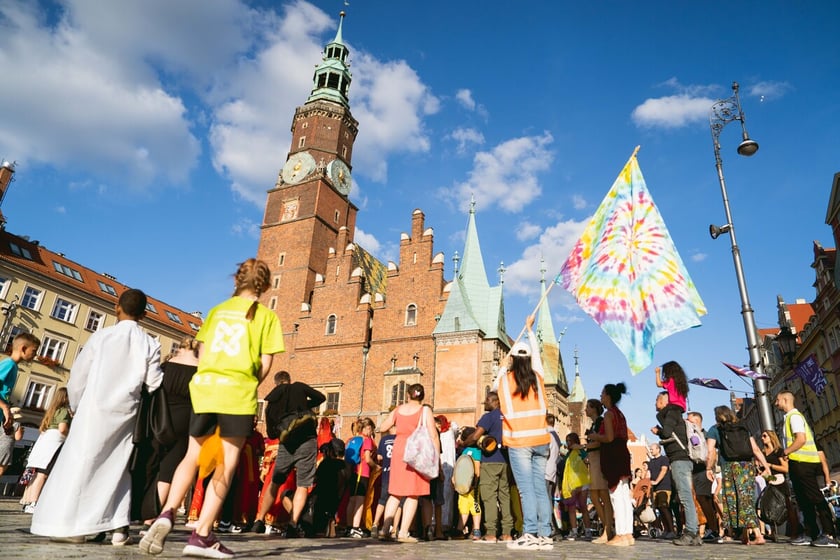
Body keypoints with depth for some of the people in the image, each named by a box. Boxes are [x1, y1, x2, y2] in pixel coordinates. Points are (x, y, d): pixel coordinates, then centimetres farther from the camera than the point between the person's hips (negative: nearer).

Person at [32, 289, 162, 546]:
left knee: (81, 464, 8)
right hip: (127, 414, 2)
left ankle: (74, 525, 7)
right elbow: (155, 383, -6)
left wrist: (75, 406, 18)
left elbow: (78, 375, 2)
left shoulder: (101, 336, -3)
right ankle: (119, 527, 5)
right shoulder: (150, 344, -3)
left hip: (95, 409, -1)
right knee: (119, 468, 11)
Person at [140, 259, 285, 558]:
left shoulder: (217, 310, 14)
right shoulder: (266, 315, 2)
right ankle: (202, 534, 0)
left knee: (193, 456, 18)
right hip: (238, 393, -4)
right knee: (227, 465, 3)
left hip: (205, 387, 4)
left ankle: (167, 513, 0)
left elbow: (202, 353, 10)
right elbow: (265, 364, -2)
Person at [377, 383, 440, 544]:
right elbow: (433, 435, -8)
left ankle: (385, 529, 12)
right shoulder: (425, 410, -1)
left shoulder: (399, 409, 10)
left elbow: (382, 427, 16)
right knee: (413, 494, 2)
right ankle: (403, 533, -1)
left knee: (396, 493, 14)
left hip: (399, 451, 4)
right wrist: (437, 456, -3)